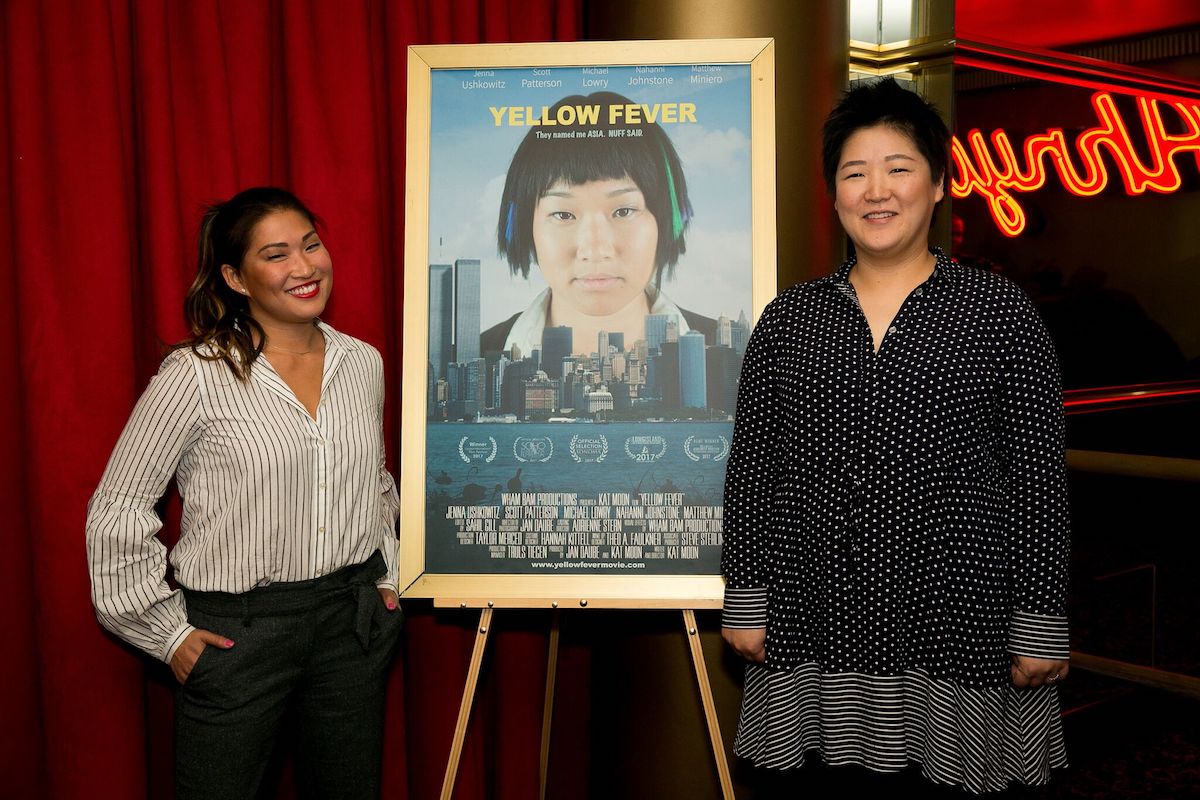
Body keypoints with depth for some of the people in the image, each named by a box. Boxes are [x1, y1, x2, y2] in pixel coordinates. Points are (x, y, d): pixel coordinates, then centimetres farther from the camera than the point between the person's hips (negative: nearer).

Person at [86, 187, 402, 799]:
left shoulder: (363, 363, 3)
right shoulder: (197, 375, -13)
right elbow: (118, 509, -8)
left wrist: (385, 576, 12)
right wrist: (166, 630, -7)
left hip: (353, 618, 5)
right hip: (238, 628, -4)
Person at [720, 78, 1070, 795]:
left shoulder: (1001, 312, 0)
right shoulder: (788, 319, 7)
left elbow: (1039, 478, 0)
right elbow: (751, 470, 8)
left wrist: (1041, 627, -2)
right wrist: (744, 601, 5)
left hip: (956, 631, -2)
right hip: (811, 637, 2)